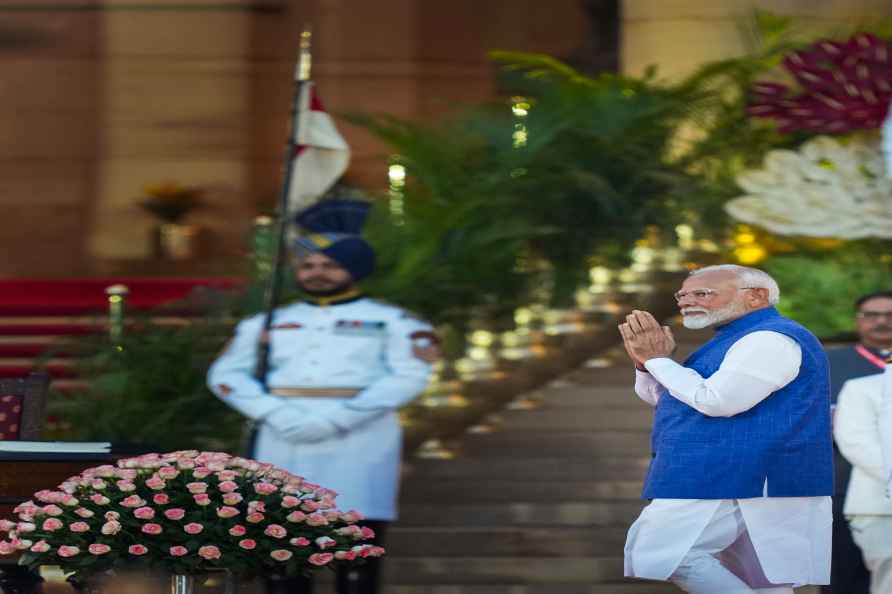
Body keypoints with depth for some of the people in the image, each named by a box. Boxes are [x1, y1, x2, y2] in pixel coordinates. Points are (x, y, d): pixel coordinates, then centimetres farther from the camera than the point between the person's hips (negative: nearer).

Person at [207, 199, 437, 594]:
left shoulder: (392, 322, 8)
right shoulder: (266, 324, 18)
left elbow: (409, 377, -6)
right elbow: (226, 375, 9)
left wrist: (333, 420, -16)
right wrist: (275, 413, -11)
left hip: (359, 441, -3)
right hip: (282, 440, 3)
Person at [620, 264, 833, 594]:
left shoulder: (769, 339, -12)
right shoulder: (737, 340, 22)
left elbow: (715, 401, -22)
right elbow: (658, 398, 25)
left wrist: (658, 359, -10)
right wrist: (644, 361, 4)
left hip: (737, 480, -11)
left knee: (653, 555, -15)